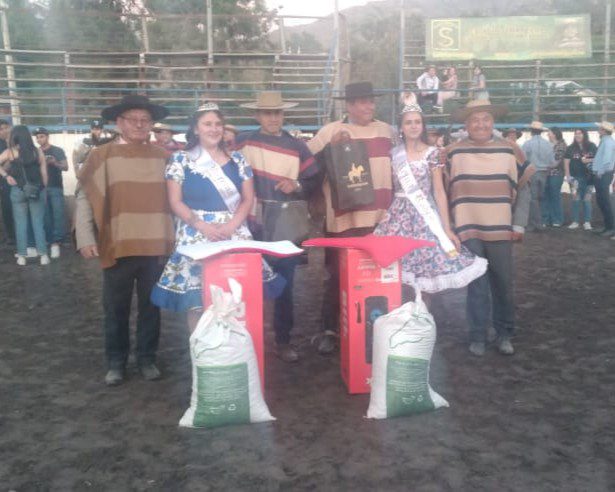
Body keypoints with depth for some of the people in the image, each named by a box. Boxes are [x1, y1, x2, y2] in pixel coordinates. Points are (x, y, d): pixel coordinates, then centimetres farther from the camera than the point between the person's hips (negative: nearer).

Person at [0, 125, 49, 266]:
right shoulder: (38, 152, 1)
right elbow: (44, 174, 1)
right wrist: (43, 189, 8)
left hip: (18, 190, -1)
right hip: (37, 190, 1)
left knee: (20, 223, 7)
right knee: (38, 222, 7)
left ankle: (22, 256, 9)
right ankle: (43, 255, 5)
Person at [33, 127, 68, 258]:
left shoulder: (58, 151, 1)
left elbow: (66, 167, -5)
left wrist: (55, 163, -24)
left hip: (56, 188, -3)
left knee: (58, 215, -8)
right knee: (46, 216, 4)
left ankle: (56, 242, -6)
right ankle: (50, 242, 10)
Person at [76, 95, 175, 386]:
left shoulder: (163, 157, 7)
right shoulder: (101, 156, 0)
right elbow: (85, 198, -1)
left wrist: (174, 235, 7)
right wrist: (85, 237, -9)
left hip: (155, 245, 2)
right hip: (117, 245, -2)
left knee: (151, 306, 12)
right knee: (116, 308, 9)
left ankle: (147, 358, 27)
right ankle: (115, 362, 25)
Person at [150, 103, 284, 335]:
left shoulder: (237, 160, 11)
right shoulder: (181, 160, 4)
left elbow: (248, 198, 8)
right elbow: (175, 202, -1)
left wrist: (231, 225, -10)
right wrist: (202, 225, -14)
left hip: (234, 235, 2)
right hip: (196, 235, -2)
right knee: (196, 299, -5)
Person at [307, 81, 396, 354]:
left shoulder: (387, 131, 12)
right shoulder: (331, 130, -1)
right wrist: (331, 145, -18)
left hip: (381, 218, 4)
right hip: (343, 218, -4)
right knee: (338, 275, 1)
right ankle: (329, 330, 13)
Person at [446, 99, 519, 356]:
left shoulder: (508, 150, 4)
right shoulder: (453, 152, -1)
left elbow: (516, 189, 10)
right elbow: (446, 191, 5)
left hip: (499, 229, 2)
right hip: (468, 229, -2)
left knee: (503, 284, 8)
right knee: (476, 285, 4)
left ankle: (504, 333, 24)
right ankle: (477, 336, 17)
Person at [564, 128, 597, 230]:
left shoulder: (592, 146, 3)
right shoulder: (571, 148, 4)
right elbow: (566, 162, 1)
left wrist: (589, 160, -11)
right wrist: (568, 176, -6)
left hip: (588, 177, 0)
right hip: (575, 177, 0)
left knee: (587, 199, 2)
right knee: (576, 199, 3)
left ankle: (587, 222, 7)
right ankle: (575, 221, 9)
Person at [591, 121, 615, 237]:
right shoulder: (604, 141, 14)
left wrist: (600, 173, -18)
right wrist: (598, 172, 13)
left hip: (603, 175, -10)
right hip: (601, 175, 10)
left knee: (605, 202, -6)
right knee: (600, 201, 15)